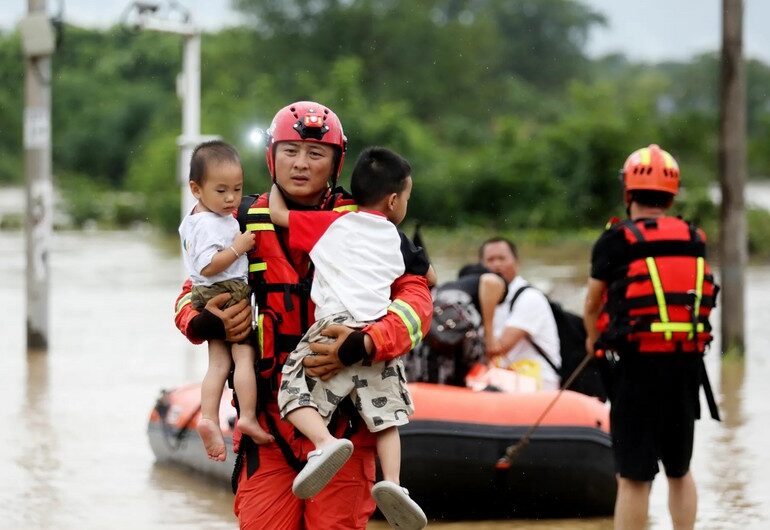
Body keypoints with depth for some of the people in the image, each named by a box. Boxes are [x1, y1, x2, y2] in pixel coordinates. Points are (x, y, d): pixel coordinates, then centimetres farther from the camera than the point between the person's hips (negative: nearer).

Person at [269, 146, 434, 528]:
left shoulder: (330, 223, 13)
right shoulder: (396, 239, 21)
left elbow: (278, 214, 14)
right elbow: (429, 277, 33)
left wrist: (277, 185, 33)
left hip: (334, 325, -2)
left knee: (294, 393, -2)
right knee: (385, 415, 7)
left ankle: (325, 443, -29)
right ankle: (391, 481, -13)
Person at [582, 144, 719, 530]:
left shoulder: (616, 241, -4)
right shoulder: (695, 241, 7)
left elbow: (592, 305, 7)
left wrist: (594, 339, 30)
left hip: (639, 366, -4)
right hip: (688, 365, 4)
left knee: (634, 478, -2)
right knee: (680, 470, 20)